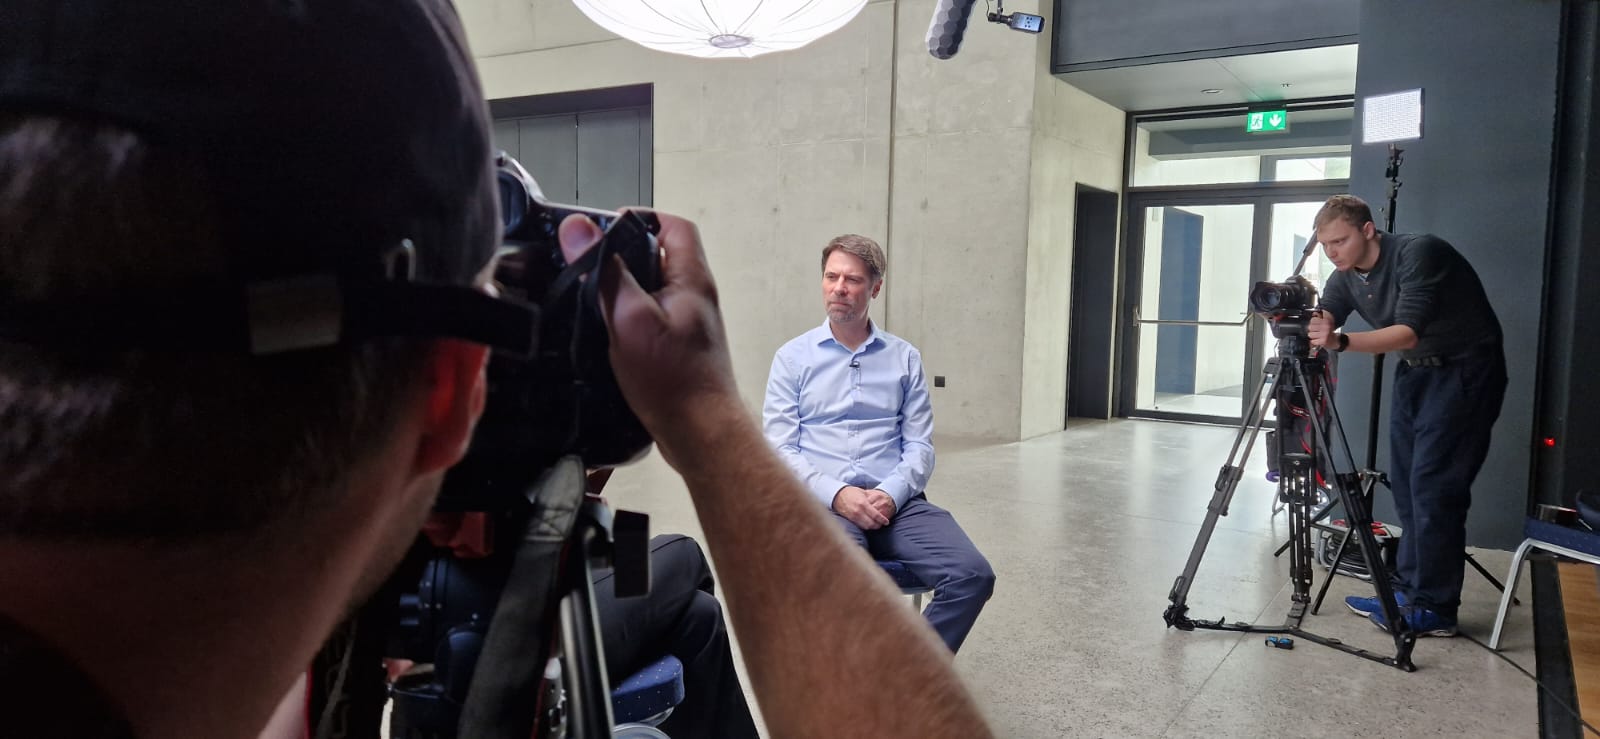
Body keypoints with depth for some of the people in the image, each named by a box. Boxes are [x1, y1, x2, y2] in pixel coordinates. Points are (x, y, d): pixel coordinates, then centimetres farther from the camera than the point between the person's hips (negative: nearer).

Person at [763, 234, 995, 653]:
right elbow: (779, 450, 1)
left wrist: (890, 494, -11)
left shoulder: (905, 358, 14)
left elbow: (920, 445, 9)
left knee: (973, 574, -23)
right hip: (824, 504, -2)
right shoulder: (793, 357, 8)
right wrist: (838, 494, -15)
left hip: (896, 503, 3)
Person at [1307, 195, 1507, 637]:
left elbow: (1408, 333, -33)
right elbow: (1322, 319, -11)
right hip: (1415, 371, 8)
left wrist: (1340, 342, -48)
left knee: (1432, 487, -12)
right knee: (1405, 484, 6)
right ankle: (1408, 590, 13)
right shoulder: (1346, 276, 0)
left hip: (1465, 371, -8)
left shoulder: (1418, 253, -24)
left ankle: (1434, 609, -6)